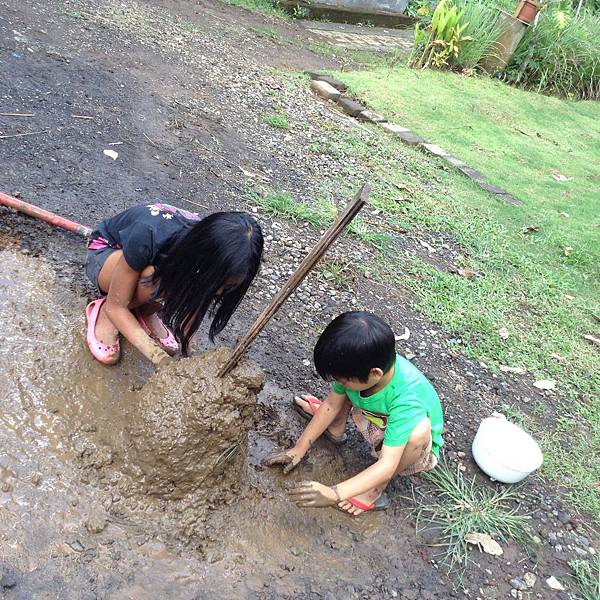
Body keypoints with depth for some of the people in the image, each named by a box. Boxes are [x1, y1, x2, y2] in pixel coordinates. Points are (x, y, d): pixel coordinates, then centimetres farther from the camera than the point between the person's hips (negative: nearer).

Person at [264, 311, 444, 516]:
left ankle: (376, 489, -13)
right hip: (376, 423, 5)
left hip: (416, 448, -5)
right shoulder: (359, 368, -25)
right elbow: (332, 405, -8)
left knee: (419, 428, -40)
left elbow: (387, 466, -43)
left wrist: (334, 494, -50)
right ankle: (335, 428, 17)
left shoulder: (406, 400, -42)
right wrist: (299, 449, -7)